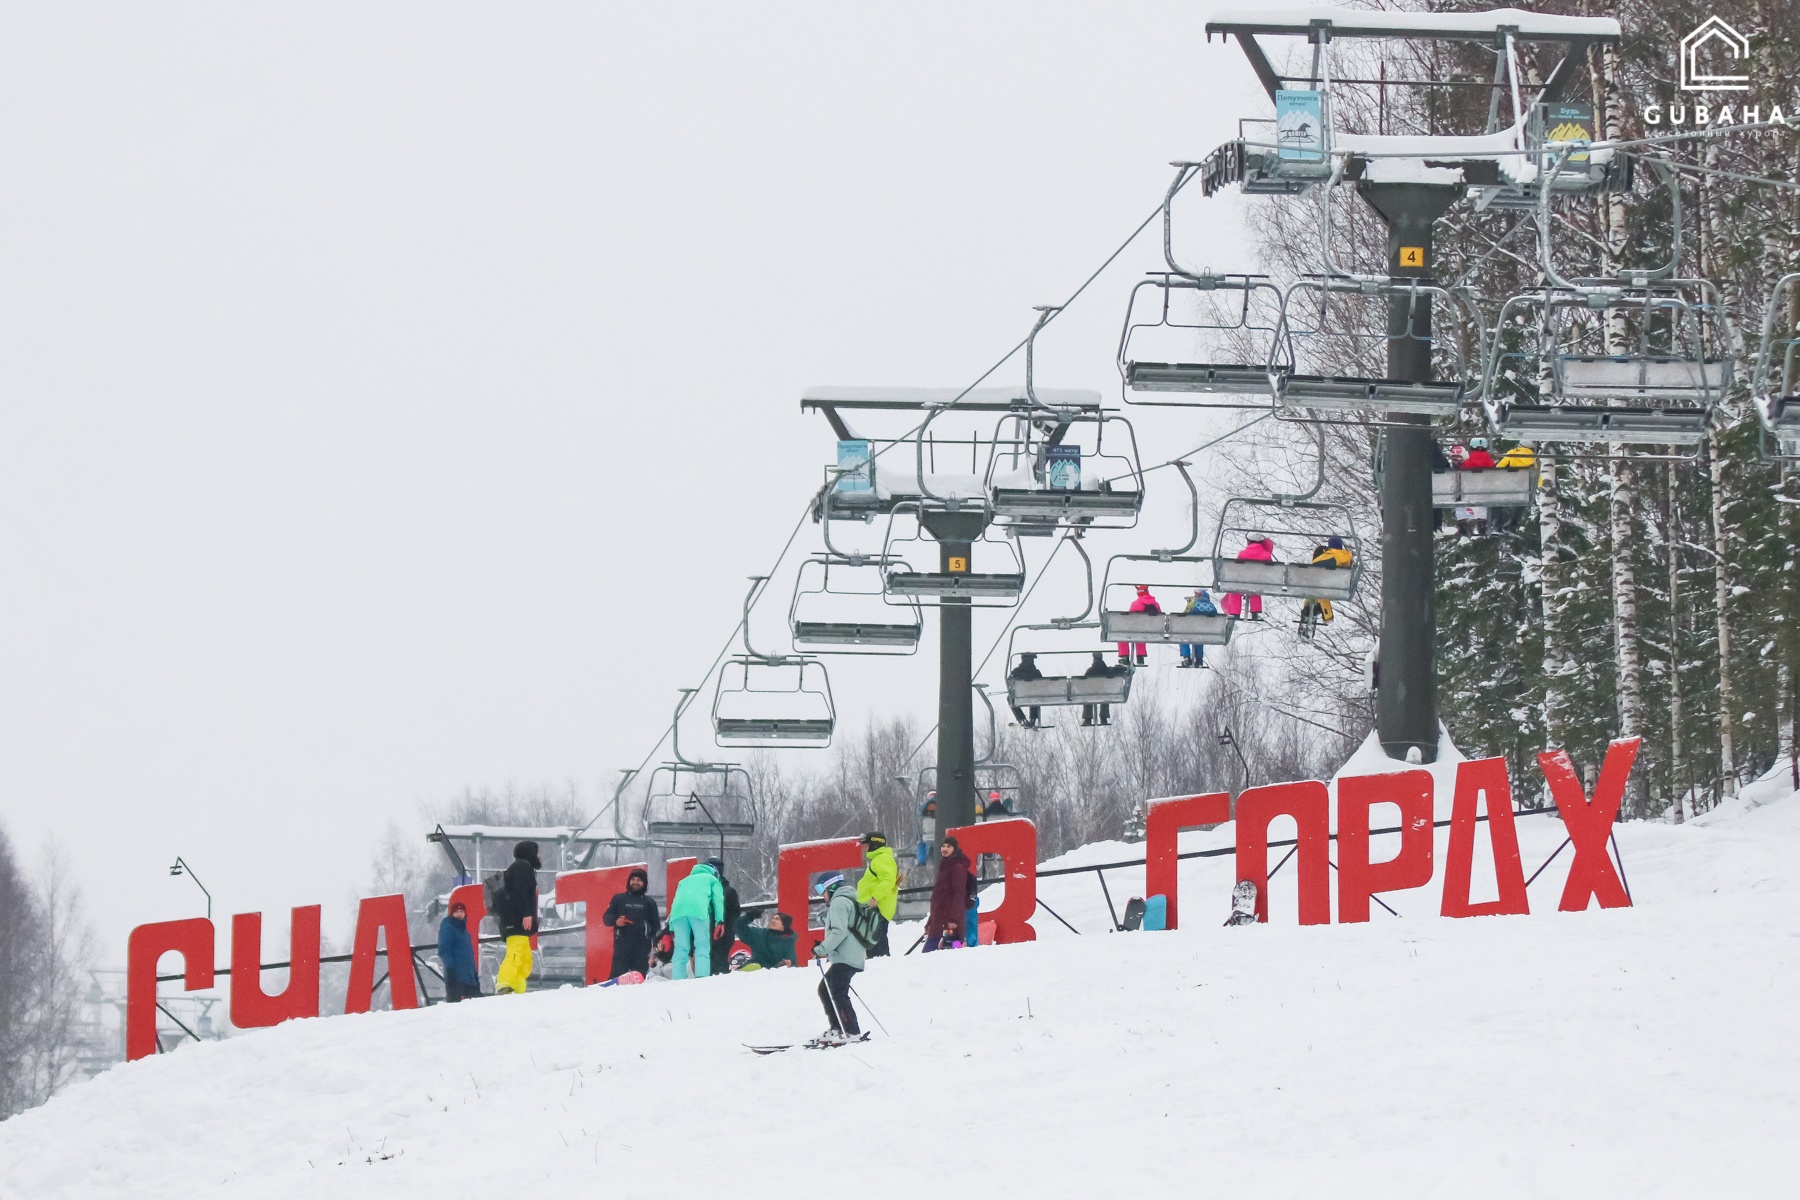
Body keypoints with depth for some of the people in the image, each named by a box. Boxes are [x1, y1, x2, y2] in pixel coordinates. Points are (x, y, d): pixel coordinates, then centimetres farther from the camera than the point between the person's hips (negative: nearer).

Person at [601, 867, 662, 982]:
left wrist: (656, 943, 4)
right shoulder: (618, 899, 16)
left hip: (642, 946, 1)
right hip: (621, 945, -1)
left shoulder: (649, 902, 18)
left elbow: (656, 925, 17)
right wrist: (615, 921, -9)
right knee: (617, 974, -13)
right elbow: (606, 918, 14)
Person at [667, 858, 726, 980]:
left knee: (681, 949, 2)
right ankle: (702, 979, -23)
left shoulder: (684, 881, 39)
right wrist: (720, 922, 3)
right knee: (703, 947, -6)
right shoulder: (713, 880, 28)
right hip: (698, 910, -4)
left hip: (677, 911, 4)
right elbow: (718, 900, 12)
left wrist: (671, 928, 24)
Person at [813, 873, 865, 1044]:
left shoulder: (839, 902, -9)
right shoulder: (849, 901, 24)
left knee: (837, 992, -13)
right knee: (825, 989, 15)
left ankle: (851, 1031, -16)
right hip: (855, 957, 11)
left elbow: (839, 932, -20)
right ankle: (838, 1028, 14)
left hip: (845, 958, -11)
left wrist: (822, 949, -19)